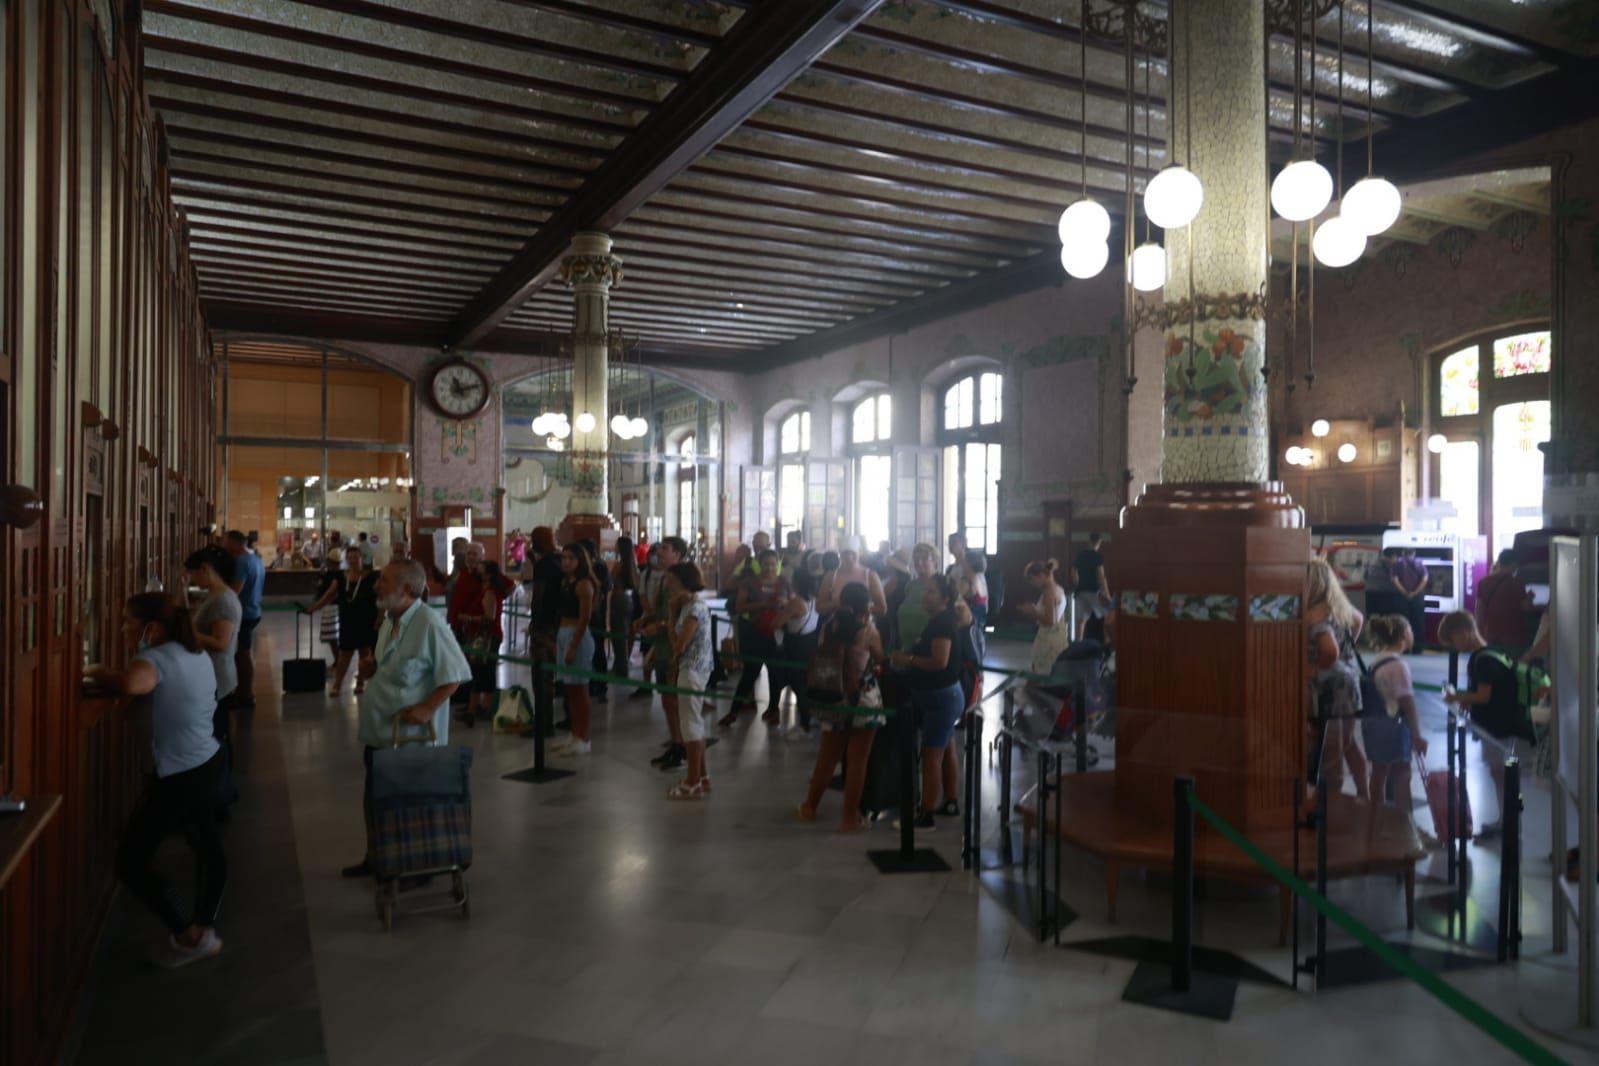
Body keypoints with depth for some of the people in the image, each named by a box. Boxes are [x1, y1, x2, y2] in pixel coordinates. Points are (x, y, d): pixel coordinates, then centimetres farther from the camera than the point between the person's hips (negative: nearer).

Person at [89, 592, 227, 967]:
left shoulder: (156, 659, -19)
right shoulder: (197, 655, 9)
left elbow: (131, 684, -41)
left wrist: (101, 674, -21)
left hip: (179, 776, -10)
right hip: (208, 763, 10)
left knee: (130, 861, 4)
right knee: (207, 844, 23)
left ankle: (188, 935, 9)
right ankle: (203, 927, 36)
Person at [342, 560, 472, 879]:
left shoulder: (429, 624, -22)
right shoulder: (389, 620, 7)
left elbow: (455, 673, -22)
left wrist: (428, 708, -26)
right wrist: (372, 667, 2)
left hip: (411, 734, -9)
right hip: (380, 730, 9)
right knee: (374, 798, 21)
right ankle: (377, 857, 40)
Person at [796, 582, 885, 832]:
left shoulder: (830, 626, 1)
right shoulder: (867, 629, -10)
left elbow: (822, 660, 8)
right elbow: (880, 658, 4)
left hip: (834, 698, 4)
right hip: (863, 698, -4)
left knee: (827, 756, 19)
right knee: (857, 760, 5)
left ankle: (809, 807, 31)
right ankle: (850, 817, 10)